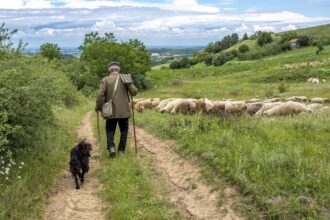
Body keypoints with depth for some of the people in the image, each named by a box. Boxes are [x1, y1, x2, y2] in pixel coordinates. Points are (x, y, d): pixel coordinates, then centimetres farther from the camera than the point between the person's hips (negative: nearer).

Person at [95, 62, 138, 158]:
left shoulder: (105, 80, -2)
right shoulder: (125, 78, 1)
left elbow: (100, 95, -11)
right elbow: (134, 92, -3)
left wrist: (98, 107, -1)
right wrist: (129, 84, 17)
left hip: (111, 111, 0)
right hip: (124, 110, 1)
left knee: (110, 129, 12)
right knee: (124, 130, 13)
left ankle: (111, 147, -8)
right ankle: (121, 150, 9)